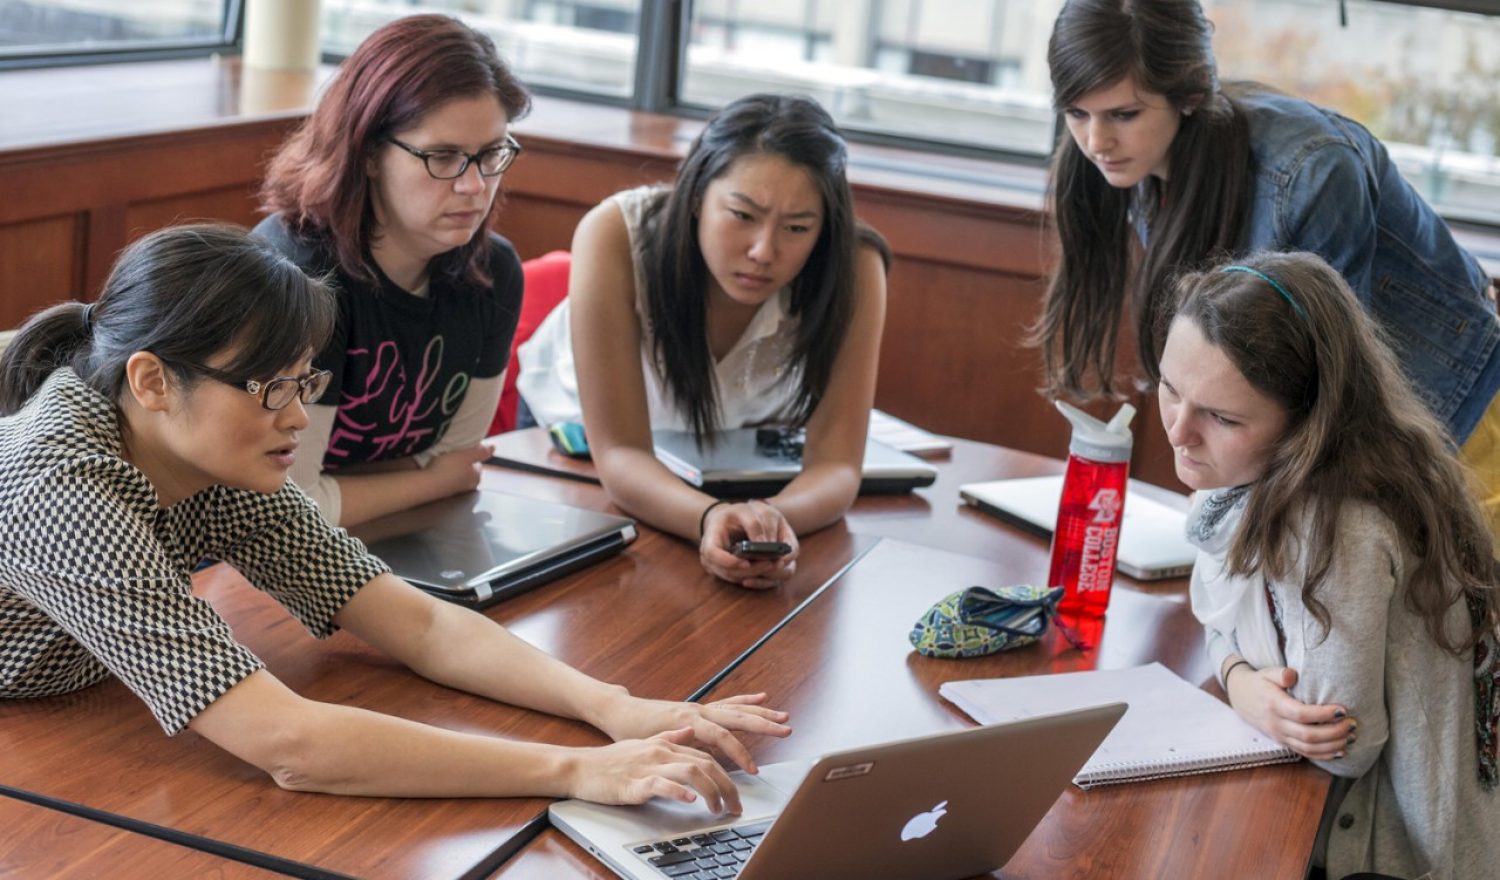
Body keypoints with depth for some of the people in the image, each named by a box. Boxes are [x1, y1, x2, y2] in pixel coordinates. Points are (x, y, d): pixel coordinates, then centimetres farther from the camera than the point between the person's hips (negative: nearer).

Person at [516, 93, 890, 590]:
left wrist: (771, 518, -56)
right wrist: (709, 519, -56)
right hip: (580, 435, -2)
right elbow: (618, 452, -36)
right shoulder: (616, 236, -35)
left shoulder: (854, 269, -32)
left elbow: (836, 463, -33)